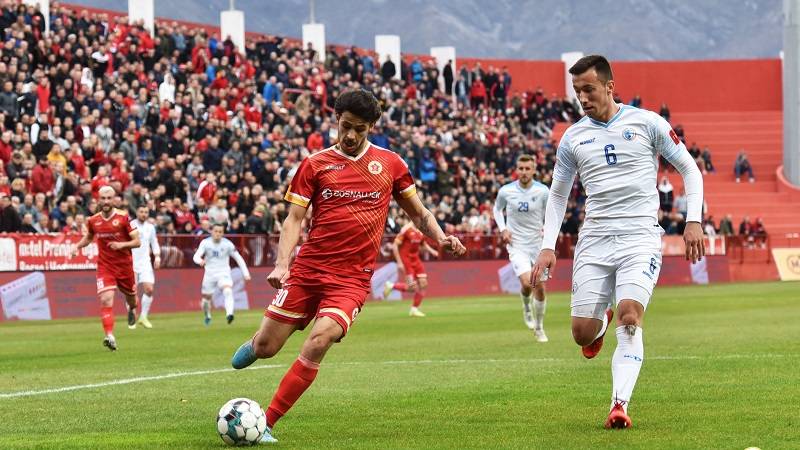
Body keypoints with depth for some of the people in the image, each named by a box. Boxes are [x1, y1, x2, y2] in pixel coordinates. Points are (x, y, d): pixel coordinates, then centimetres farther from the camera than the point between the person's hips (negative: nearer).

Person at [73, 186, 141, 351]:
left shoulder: (123, 217, -10)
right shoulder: (93, 221, 0)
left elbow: (137, 241, -8)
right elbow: (88, 237, 22)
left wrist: (122, 244, -24)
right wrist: (78, 246, 4)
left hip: (124, 265, 0)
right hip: (105, 266, 0)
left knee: (130, 295, 20)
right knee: (106, 299, -18)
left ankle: (132, 309, 58)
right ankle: (110, 336, -24)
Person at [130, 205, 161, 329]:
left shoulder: (150, 227, 8)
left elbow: (154, 243, 18)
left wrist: (157, 257, 3)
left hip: (145, 263, 3)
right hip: (131, 263, -3)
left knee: (149, 289, -11)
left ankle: (144, 316, 3)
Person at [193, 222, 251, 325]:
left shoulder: (227, 244, -8)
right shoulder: (205, 243, -8)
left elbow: (239, 258, -1)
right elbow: (196, 256, -19)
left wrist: (246, 273, -5)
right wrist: (200, 261, -43)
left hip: (224, 274, -2)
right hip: (209, 274, 2)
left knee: (228, 291, -30)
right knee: (206, 298, 13)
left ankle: (229, 314, -44)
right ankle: (207, 316, 42)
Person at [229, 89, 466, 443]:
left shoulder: (389, 164, 8)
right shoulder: (315, 165, 5)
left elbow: (418, 212, 17)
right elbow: (294, 219, 1)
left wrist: (441, 238, -2)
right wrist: (282, 263, -14)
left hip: (352, 278, -1)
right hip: (307, 270, 1)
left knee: (317, 344, -23)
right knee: (266, 348, 1)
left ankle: (266, 424, -13)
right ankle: (253, 345, 42)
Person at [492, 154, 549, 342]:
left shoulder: (542, 191, -8)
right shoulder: (506, 191, -8)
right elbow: (497, 209, 12)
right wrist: (502, 229, -3)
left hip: (538, 243, 1)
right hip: (516, 244, -1)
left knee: (540, 287, 3)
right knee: (527, 283, -20)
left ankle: (539, 328, 22)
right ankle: (526, 306, 16)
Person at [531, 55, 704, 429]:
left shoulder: (647, 123, 1)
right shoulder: (573, 138, 9)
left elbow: (689, 170, 7)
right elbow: (558, 195, 18)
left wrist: (693, 221, -4)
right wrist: (548, 247, 8)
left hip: (640, 236, -3)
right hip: (594, 240, 3)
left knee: (629, 315, -23)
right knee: (582, 333, -1)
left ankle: (620, 405, -25)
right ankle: (602, 322, 36)